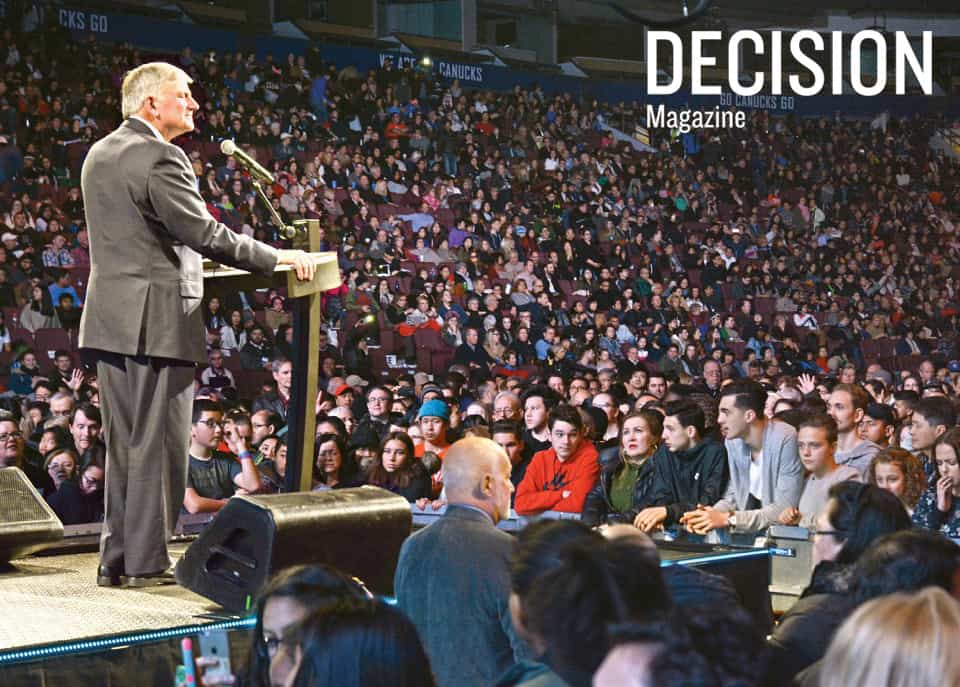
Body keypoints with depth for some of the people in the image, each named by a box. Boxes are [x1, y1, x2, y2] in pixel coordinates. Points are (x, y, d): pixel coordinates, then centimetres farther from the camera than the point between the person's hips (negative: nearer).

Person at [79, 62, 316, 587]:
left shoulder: (99, 155, 15)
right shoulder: (159, 158, -14)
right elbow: (203, 233, -18)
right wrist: (277, 258, -11)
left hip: (110, 318, 9)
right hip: (157, 319, -9)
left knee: (123, 444, 12)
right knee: (158, 444, -3)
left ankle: (117, 558, 14)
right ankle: (147, 561, 0)